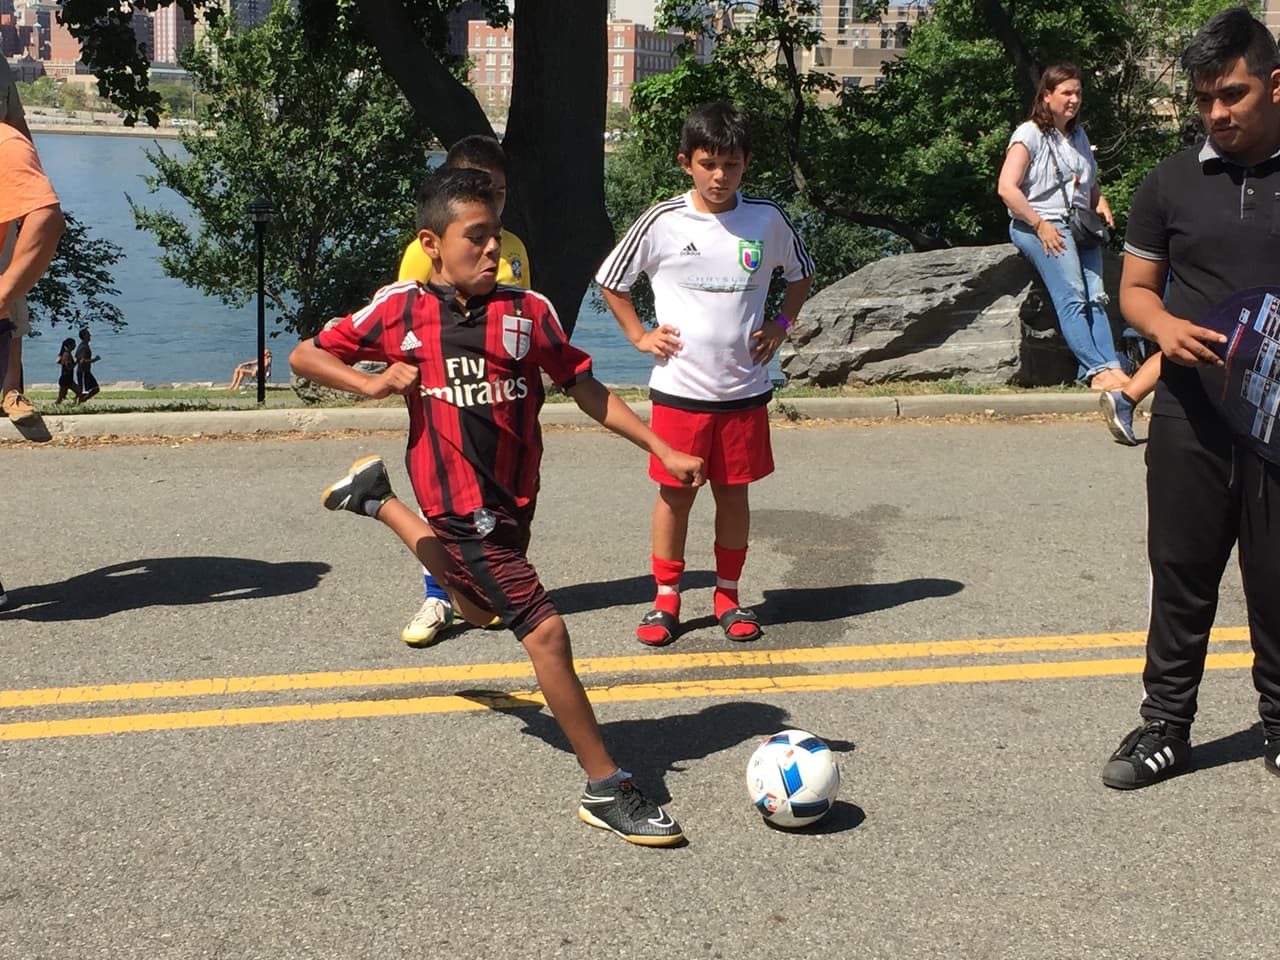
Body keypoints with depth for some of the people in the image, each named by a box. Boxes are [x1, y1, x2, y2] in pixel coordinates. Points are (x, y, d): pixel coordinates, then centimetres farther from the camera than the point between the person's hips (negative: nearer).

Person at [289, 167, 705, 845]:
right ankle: (607, 792, -2)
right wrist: (373, 383, -16)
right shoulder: (399, 310, -7)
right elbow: (304, 356, 2)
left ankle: (377, 499, 50)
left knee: (478, 607, 31)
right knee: (545, 633, -12)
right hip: (466, 508, -6)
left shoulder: (527, 311, -1)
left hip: (513, 500, 6)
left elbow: (584, 388, 4)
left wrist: (663, 450, -2)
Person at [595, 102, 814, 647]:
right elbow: (610, 280, 8)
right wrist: (639, 335, 1)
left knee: (733, 492, 10)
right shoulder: (662, 222, -6)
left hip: (744, 389, 2)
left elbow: (800, 274, 18)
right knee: (675, 493, 6)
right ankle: (666, 599, 19)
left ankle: (728, 596, 24)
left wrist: (780, 325, 5)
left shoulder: (767, 219, -1)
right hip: (678, 388, -1)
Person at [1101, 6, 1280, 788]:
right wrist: (1163, 326, -13)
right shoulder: (1172, 184, 6)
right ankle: (1166, 728, 20)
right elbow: (1136, 289, 10)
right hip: (1192, 420, 1)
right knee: (1181, 576, 8)